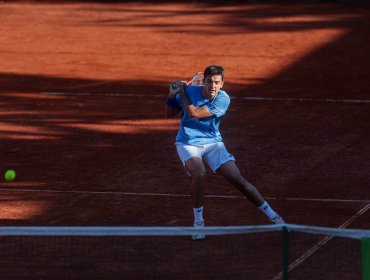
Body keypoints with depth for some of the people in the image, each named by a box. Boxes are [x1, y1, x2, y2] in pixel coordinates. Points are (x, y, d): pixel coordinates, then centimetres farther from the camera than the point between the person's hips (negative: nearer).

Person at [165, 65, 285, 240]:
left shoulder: (223, 99, -15)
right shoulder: (190, 91, -9)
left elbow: (194, 113, -24)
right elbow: (170, 114, 5)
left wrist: (182, 91, -12)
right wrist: (172, 95, -13)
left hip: (212, 143, 1)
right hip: (188, 143, -1)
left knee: (238, 180, -7)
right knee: (199, 174, -31)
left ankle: (272, 216, 9)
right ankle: (198, 222, -12)